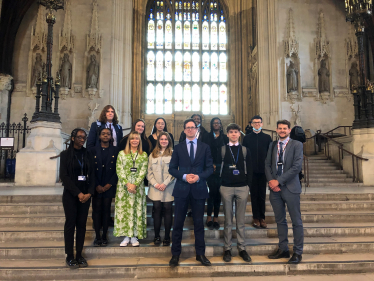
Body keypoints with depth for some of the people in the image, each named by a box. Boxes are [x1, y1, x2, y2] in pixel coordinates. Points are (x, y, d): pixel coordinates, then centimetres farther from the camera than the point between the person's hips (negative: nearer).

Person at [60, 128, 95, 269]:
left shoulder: (88, 154, 8)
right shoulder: (65, 154, -1)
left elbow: (92, 175, 6)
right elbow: (64, 176, -8)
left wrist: (89, 193, -8)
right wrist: (78, 193, -13)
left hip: (85, 194, 3)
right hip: (70, 194, -3)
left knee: (82, 224, 5)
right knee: (70, 224, 1)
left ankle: (79, 254, 13)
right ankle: (69, 256, 10)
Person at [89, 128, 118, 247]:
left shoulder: (115, 151, 4)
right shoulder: (93, 150, 6)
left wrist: (110, 184, -7)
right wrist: (96, 185, -7)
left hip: (109, 186, 0)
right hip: (97, 187, 0)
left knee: (106, 210, 4)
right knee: (96, 210, 2)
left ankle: (104, 236, 14)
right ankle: (97, 236, 11)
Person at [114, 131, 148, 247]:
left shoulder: (144, 155, 6)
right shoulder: (122, 153, 6)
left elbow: (143, 171, -1)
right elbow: (119, 170, -1)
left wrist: (135, 184, -12)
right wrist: (127, 183, -12)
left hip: (138, 186, 0)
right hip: (123, 186, 0)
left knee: (137, 209, 2)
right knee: (123, 209, 0)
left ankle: (134, 236, 11)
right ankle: (126, 236, 10)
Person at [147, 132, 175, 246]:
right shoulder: (152, 155, 14)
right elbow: (149, 172, 9)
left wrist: (165, 184, -12)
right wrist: (155, 184, -5)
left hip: (168, 188, -2)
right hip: (155, 188, 2)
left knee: (167, 210, -1)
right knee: (157, 210, 0)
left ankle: (167, 237, 8)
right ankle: (156, 236, 10)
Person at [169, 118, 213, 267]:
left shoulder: (205, 147, 6)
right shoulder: (178, 147, 6)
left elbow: (210, 168, 3)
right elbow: (172, 168, 2)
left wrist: (199, 177, -14)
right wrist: (184, 176, -14)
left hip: (199, 189, 0)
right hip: (182, 189, 0)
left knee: (199, 223, 9)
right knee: (178, 222, 5)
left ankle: (200, 253, 22)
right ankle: (175, 254, 19)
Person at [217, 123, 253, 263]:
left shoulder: (245, 150, 8)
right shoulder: (222, 150, 5)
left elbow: (249, 169, 9)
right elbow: (218, 167, 3)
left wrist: (248, 184, 1)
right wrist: (219, 184, -3)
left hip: (242, 187, 1)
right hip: (226, 188, -1)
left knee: (241, 220, 7)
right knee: (228, 220, 6)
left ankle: (242, 248, 17)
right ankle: (227, 248, 15)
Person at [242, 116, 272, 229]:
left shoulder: (267, 137, 6)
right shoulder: (247, 138, 5)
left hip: (263, 170, 0)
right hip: (251, 171, 0)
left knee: (262, 194, 6)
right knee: (254, 194, 6)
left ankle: (262, 217, 16)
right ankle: (256, 217, 14)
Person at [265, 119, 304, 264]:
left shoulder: (296, 145, -3)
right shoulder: (272, 145, 12)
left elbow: (297, 167, -12)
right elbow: (267, 164, 10)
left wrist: (279, 181, -15)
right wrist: (271, 181, -7)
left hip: (290, 187, -5)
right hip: (275, 187, 5)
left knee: (296, 221, 4)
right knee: (280, 220, 13)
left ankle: (298, 252, 16)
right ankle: (283, 249, 25)